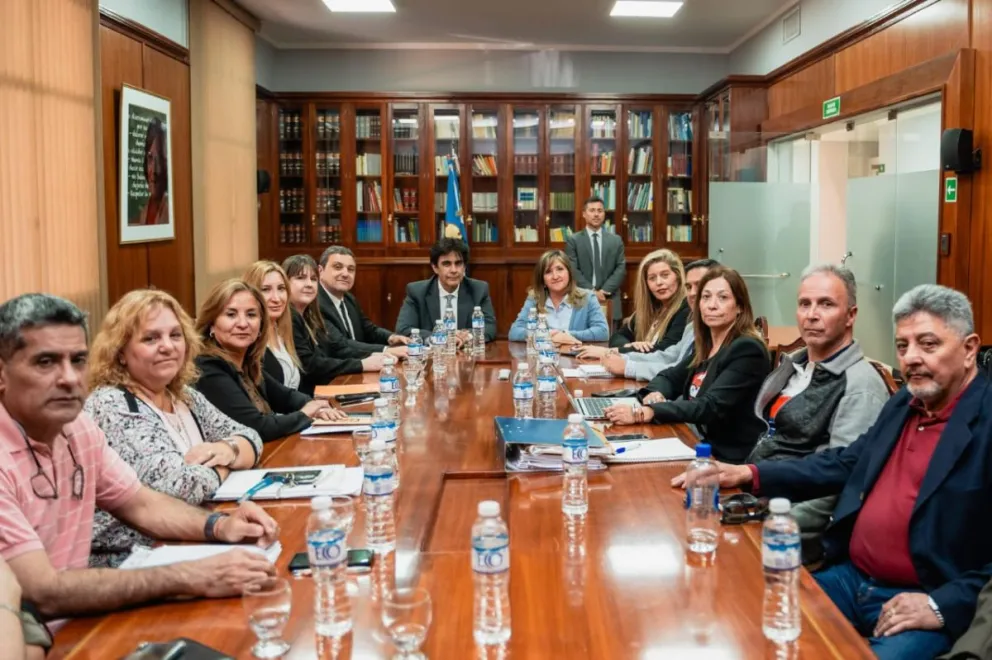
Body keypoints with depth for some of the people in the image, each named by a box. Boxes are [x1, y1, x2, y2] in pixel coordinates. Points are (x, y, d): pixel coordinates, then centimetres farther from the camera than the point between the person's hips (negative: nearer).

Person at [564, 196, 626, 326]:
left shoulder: (616, 240, 11)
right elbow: (573, 270, -3)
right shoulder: (573, 240, 4)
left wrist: (605, 290, -9)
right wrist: (591, 291, -13)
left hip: (610, 302, 2)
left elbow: (621, 269, 4)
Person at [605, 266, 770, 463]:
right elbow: (670, 377, 17)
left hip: (735, 461, -6)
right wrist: (655, 394, -8)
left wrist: (645, 413, -35)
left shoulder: (747, 350, -15)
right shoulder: (705, 345, 8)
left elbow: (711, 407, -25)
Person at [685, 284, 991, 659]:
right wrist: (750, 474, 8)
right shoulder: (904, 403, 12)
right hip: (850, 578, 7)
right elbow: (846, 462, 18)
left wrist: (945, 606, -22)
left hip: (919, 604, -6)